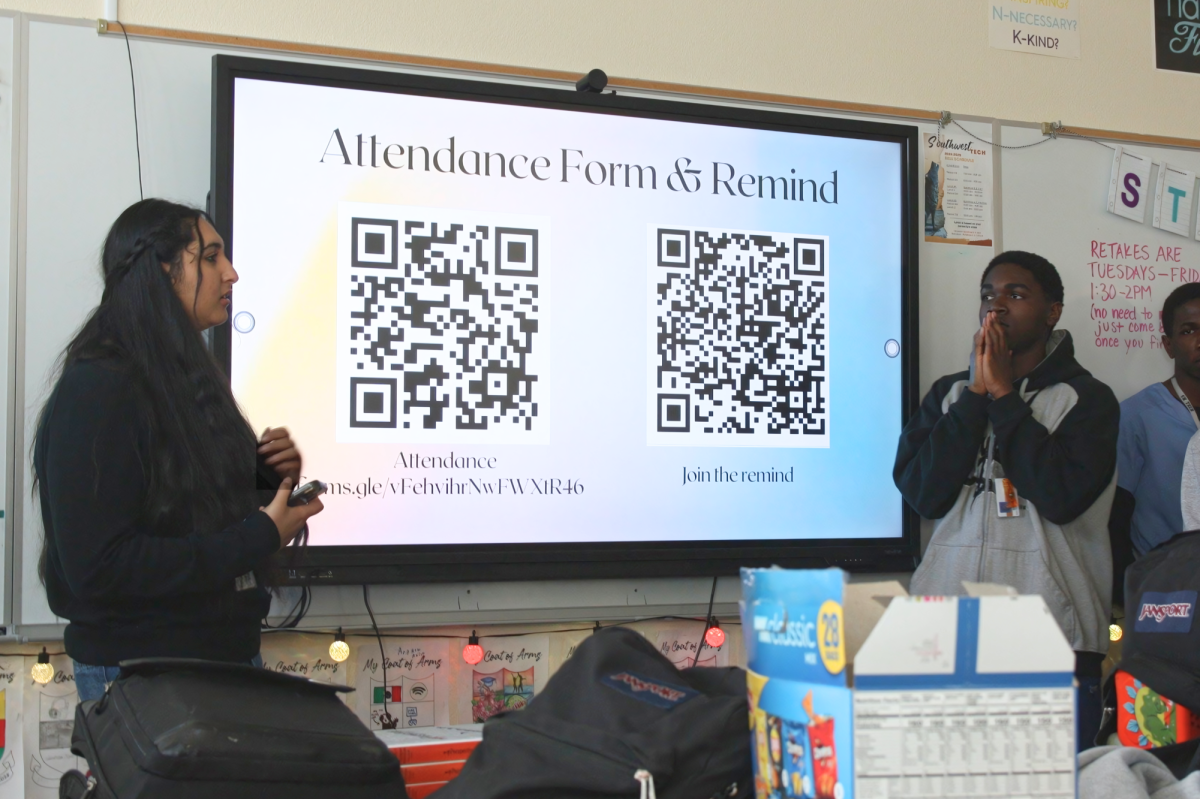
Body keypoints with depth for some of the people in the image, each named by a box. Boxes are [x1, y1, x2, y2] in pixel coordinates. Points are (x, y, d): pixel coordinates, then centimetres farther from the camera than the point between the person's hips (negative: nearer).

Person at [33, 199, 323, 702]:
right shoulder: (96, 392, -17)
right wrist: (257, 537, -21)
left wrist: (268, 475, -1)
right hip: (141, 672, -8)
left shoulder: (186, 381, 11)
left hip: (227, 651, 8)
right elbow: (98, 568, -23)